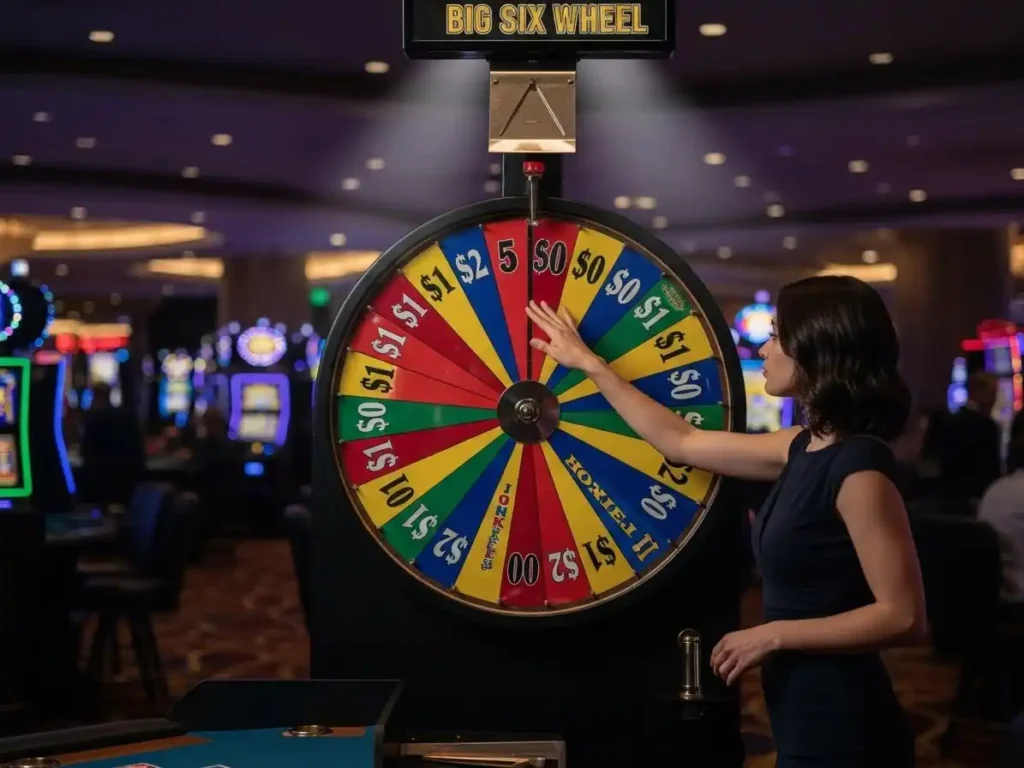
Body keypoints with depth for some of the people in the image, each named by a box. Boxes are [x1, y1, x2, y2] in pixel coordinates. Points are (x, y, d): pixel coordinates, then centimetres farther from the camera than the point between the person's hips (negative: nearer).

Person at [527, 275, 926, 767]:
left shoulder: (858, 467, -19)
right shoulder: (807, 449, 7)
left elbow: (904, 618, -21)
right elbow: (681, 443, 16)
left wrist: (774, 636, -18)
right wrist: (587, 363, 20)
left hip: (841, 726, -9)